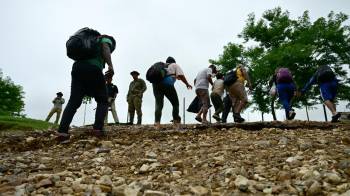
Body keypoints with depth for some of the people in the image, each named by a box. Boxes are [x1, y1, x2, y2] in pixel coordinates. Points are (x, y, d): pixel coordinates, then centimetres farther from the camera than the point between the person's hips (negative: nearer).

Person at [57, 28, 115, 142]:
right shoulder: (106, 39, 19)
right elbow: (105, 48, -6)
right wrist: (110, 65, -21)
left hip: (77, 67, 6)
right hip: (93, 69, -6)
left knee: (73, 101, 0)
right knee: (103, 101, 5)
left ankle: (62, 131, -15)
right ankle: (97, 129, -11)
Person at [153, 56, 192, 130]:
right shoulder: (175, 65, 21)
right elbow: (181, 76, 6)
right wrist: (187, 84, 15)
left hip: (156, 83, 4)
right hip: (167, 84, -4)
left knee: (158, 104, 2)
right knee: (175, 103, 8)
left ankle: (157, 123, -11)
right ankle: (176, 123, 3)